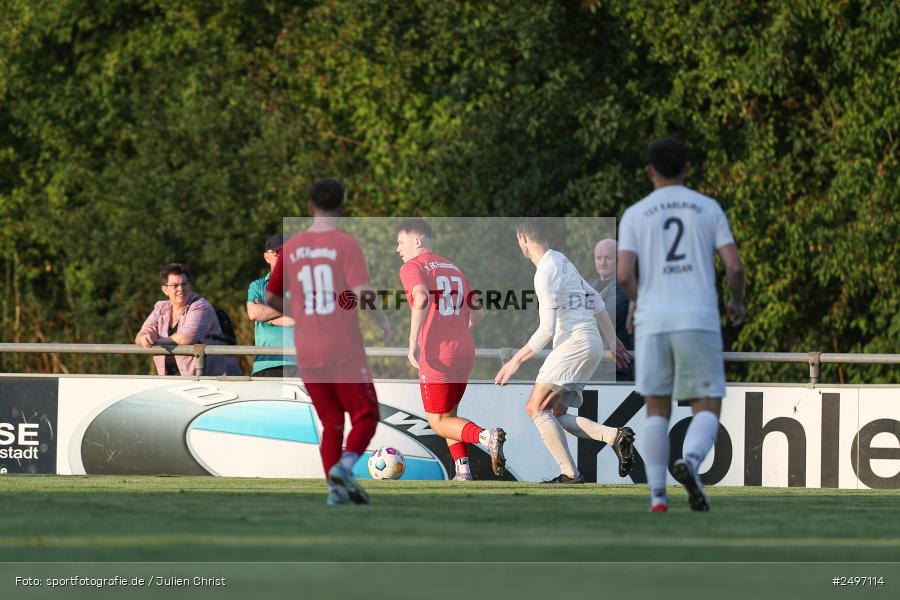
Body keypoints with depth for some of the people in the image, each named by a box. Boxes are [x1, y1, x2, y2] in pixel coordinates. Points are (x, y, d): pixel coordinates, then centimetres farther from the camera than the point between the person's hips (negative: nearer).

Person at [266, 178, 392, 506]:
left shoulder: (291, 248, 6)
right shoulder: (346, 244, -8)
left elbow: (271, 298, 14)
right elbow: (362, 293, -19)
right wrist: (382, 321, -2)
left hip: (308, 355, 4)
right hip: (345, 352, -4)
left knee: (331, 424, 13)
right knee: (366, 416, 7)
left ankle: (336, 489, 1)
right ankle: (344, 466, -17)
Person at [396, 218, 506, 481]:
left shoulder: (412, 267, -4)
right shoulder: (453, 268, 17)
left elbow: (421, 299, -25)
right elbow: (478, 313, 19)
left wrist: (413, 342, -25)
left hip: (437, 357, -7)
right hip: (465, 351, 7)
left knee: (439, 423, 3)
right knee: (448, 415, 21)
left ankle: (486, 436, -22)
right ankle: (463, 473, 9)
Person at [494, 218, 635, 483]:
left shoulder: (546, 272, -12)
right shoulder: (561, 260, 19)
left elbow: (547, 329, -17)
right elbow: (596, 302, 24)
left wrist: (517, 359, -11)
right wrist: (614, 342, 30)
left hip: (574, 342, -10)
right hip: (592, 344, 10)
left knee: (536, 409, -11)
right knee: (556, 415, 9)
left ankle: (570, 475, -18)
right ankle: (616, 436, -6)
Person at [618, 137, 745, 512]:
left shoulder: (635, 215, 5)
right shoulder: (708, 209, 6)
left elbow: (624, 275, -5)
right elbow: (734, 266, -1)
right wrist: (737, 302, 18)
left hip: (653, 321, 1)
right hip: (700, 319, -1)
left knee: (657, 408, 11)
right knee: (708, 408, 3)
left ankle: (657, 495, 5)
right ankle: (690, 462, -27)